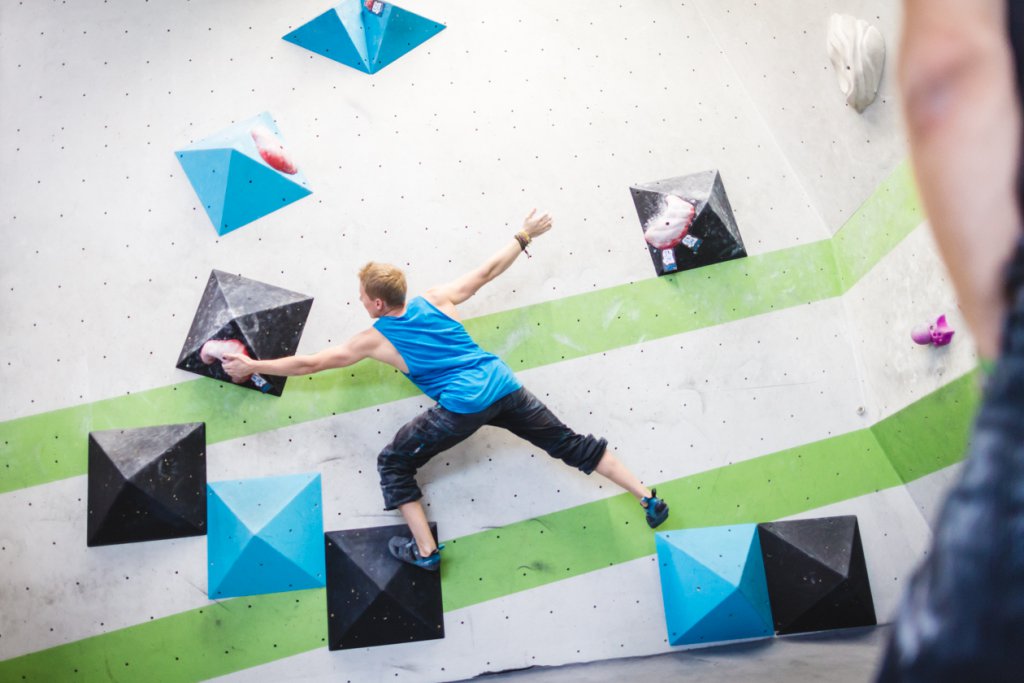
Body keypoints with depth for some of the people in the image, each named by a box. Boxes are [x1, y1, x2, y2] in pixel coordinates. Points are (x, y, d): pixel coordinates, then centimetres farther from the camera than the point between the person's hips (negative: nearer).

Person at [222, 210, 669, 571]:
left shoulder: (374, 340, 5)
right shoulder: (437, 299, 13)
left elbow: (309, 364, 11)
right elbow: (488, 270, 19)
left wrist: (251, 366, 22)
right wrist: (526, 235, 33)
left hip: (462, 407, -5)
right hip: (503, 386, 6)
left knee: (393, 463, 10)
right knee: (570, 444, 15)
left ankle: (425, 551, 5)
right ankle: (647, 498, 14)